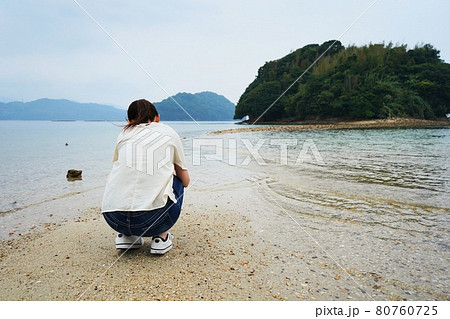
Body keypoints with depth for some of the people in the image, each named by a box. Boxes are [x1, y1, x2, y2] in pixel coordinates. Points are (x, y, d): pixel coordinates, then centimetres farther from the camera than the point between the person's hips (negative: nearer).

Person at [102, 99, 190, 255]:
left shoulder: (124, 134, 18)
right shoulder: (169, 132, 15)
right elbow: (185, 181, 19)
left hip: (113, 219, 3)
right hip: (152, 218, -3)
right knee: (176, 182, 28)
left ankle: (126, 236, 23)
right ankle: (161, 237, 16)